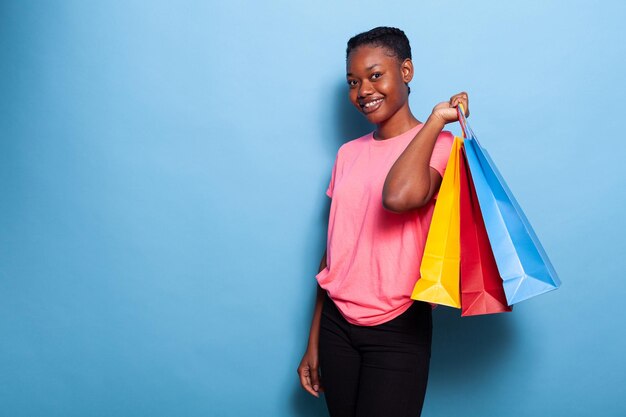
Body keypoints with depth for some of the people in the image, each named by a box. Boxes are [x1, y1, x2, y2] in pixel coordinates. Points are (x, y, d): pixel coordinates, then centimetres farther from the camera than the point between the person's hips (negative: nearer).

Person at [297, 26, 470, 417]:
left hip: (397, 330, -5)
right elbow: (334, 249, 11)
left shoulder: (439, 144, -8)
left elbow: (399, 196, -31)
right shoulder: (348, 154, 8)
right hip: (337, 325, 5)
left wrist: (437, 119, -18)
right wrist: (314, 341, 12)